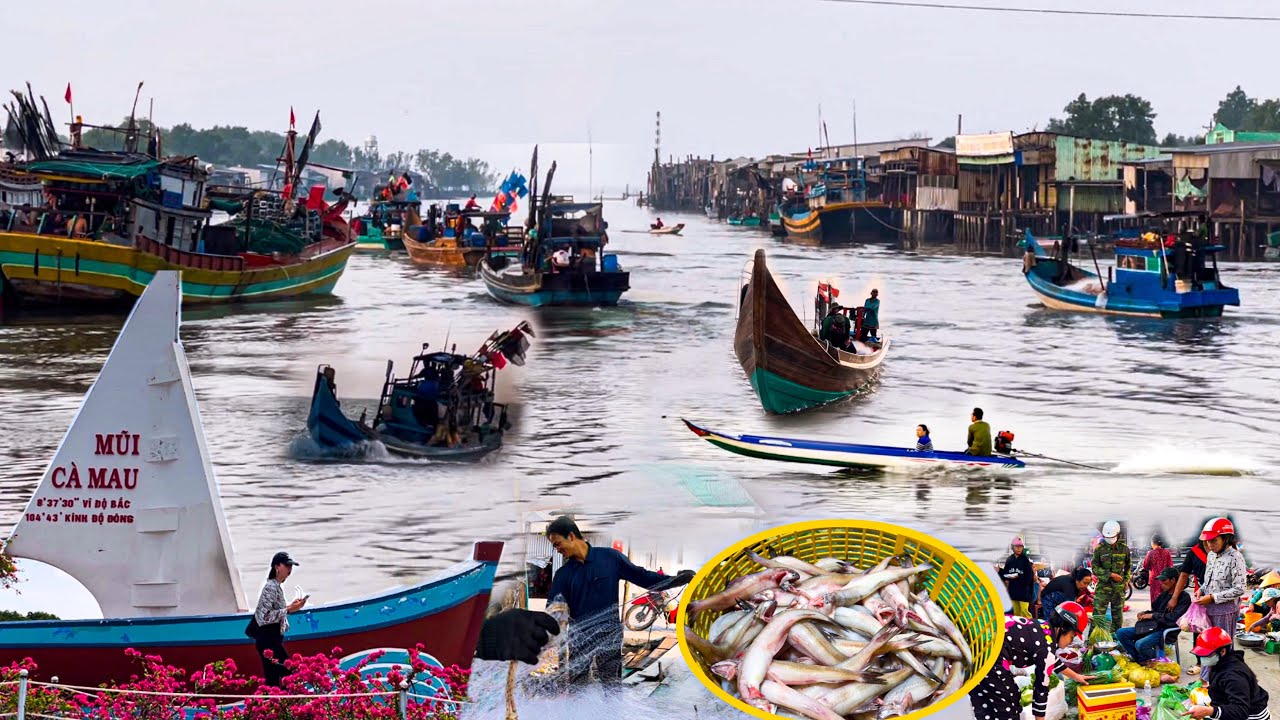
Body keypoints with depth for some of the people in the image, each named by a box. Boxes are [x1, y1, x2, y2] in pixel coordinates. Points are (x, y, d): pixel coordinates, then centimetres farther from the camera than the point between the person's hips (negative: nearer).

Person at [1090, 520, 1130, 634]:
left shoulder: (1124, 549, 2)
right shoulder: (1099, 549, -7)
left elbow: (1128, 565, 18)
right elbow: (1095, 568, -7)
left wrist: (1126, 580, 8)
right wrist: (1110, 575, -15)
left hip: (1119, 587, 3)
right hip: (1103, 586, -3)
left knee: (1117, 614, 10)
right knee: (1098, 614, -8)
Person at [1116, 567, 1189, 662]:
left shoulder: (1184, 597, -11)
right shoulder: (1164, 594, 14)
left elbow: (1174, 618, -20)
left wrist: (1153, 615, -14)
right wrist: (1145, 614, 2)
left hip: (1167, 631, -9)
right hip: (1153, 626, 9)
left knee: (1140, 644, -33)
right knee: (1120, 633, -1)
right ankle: (1141, 659, -4)